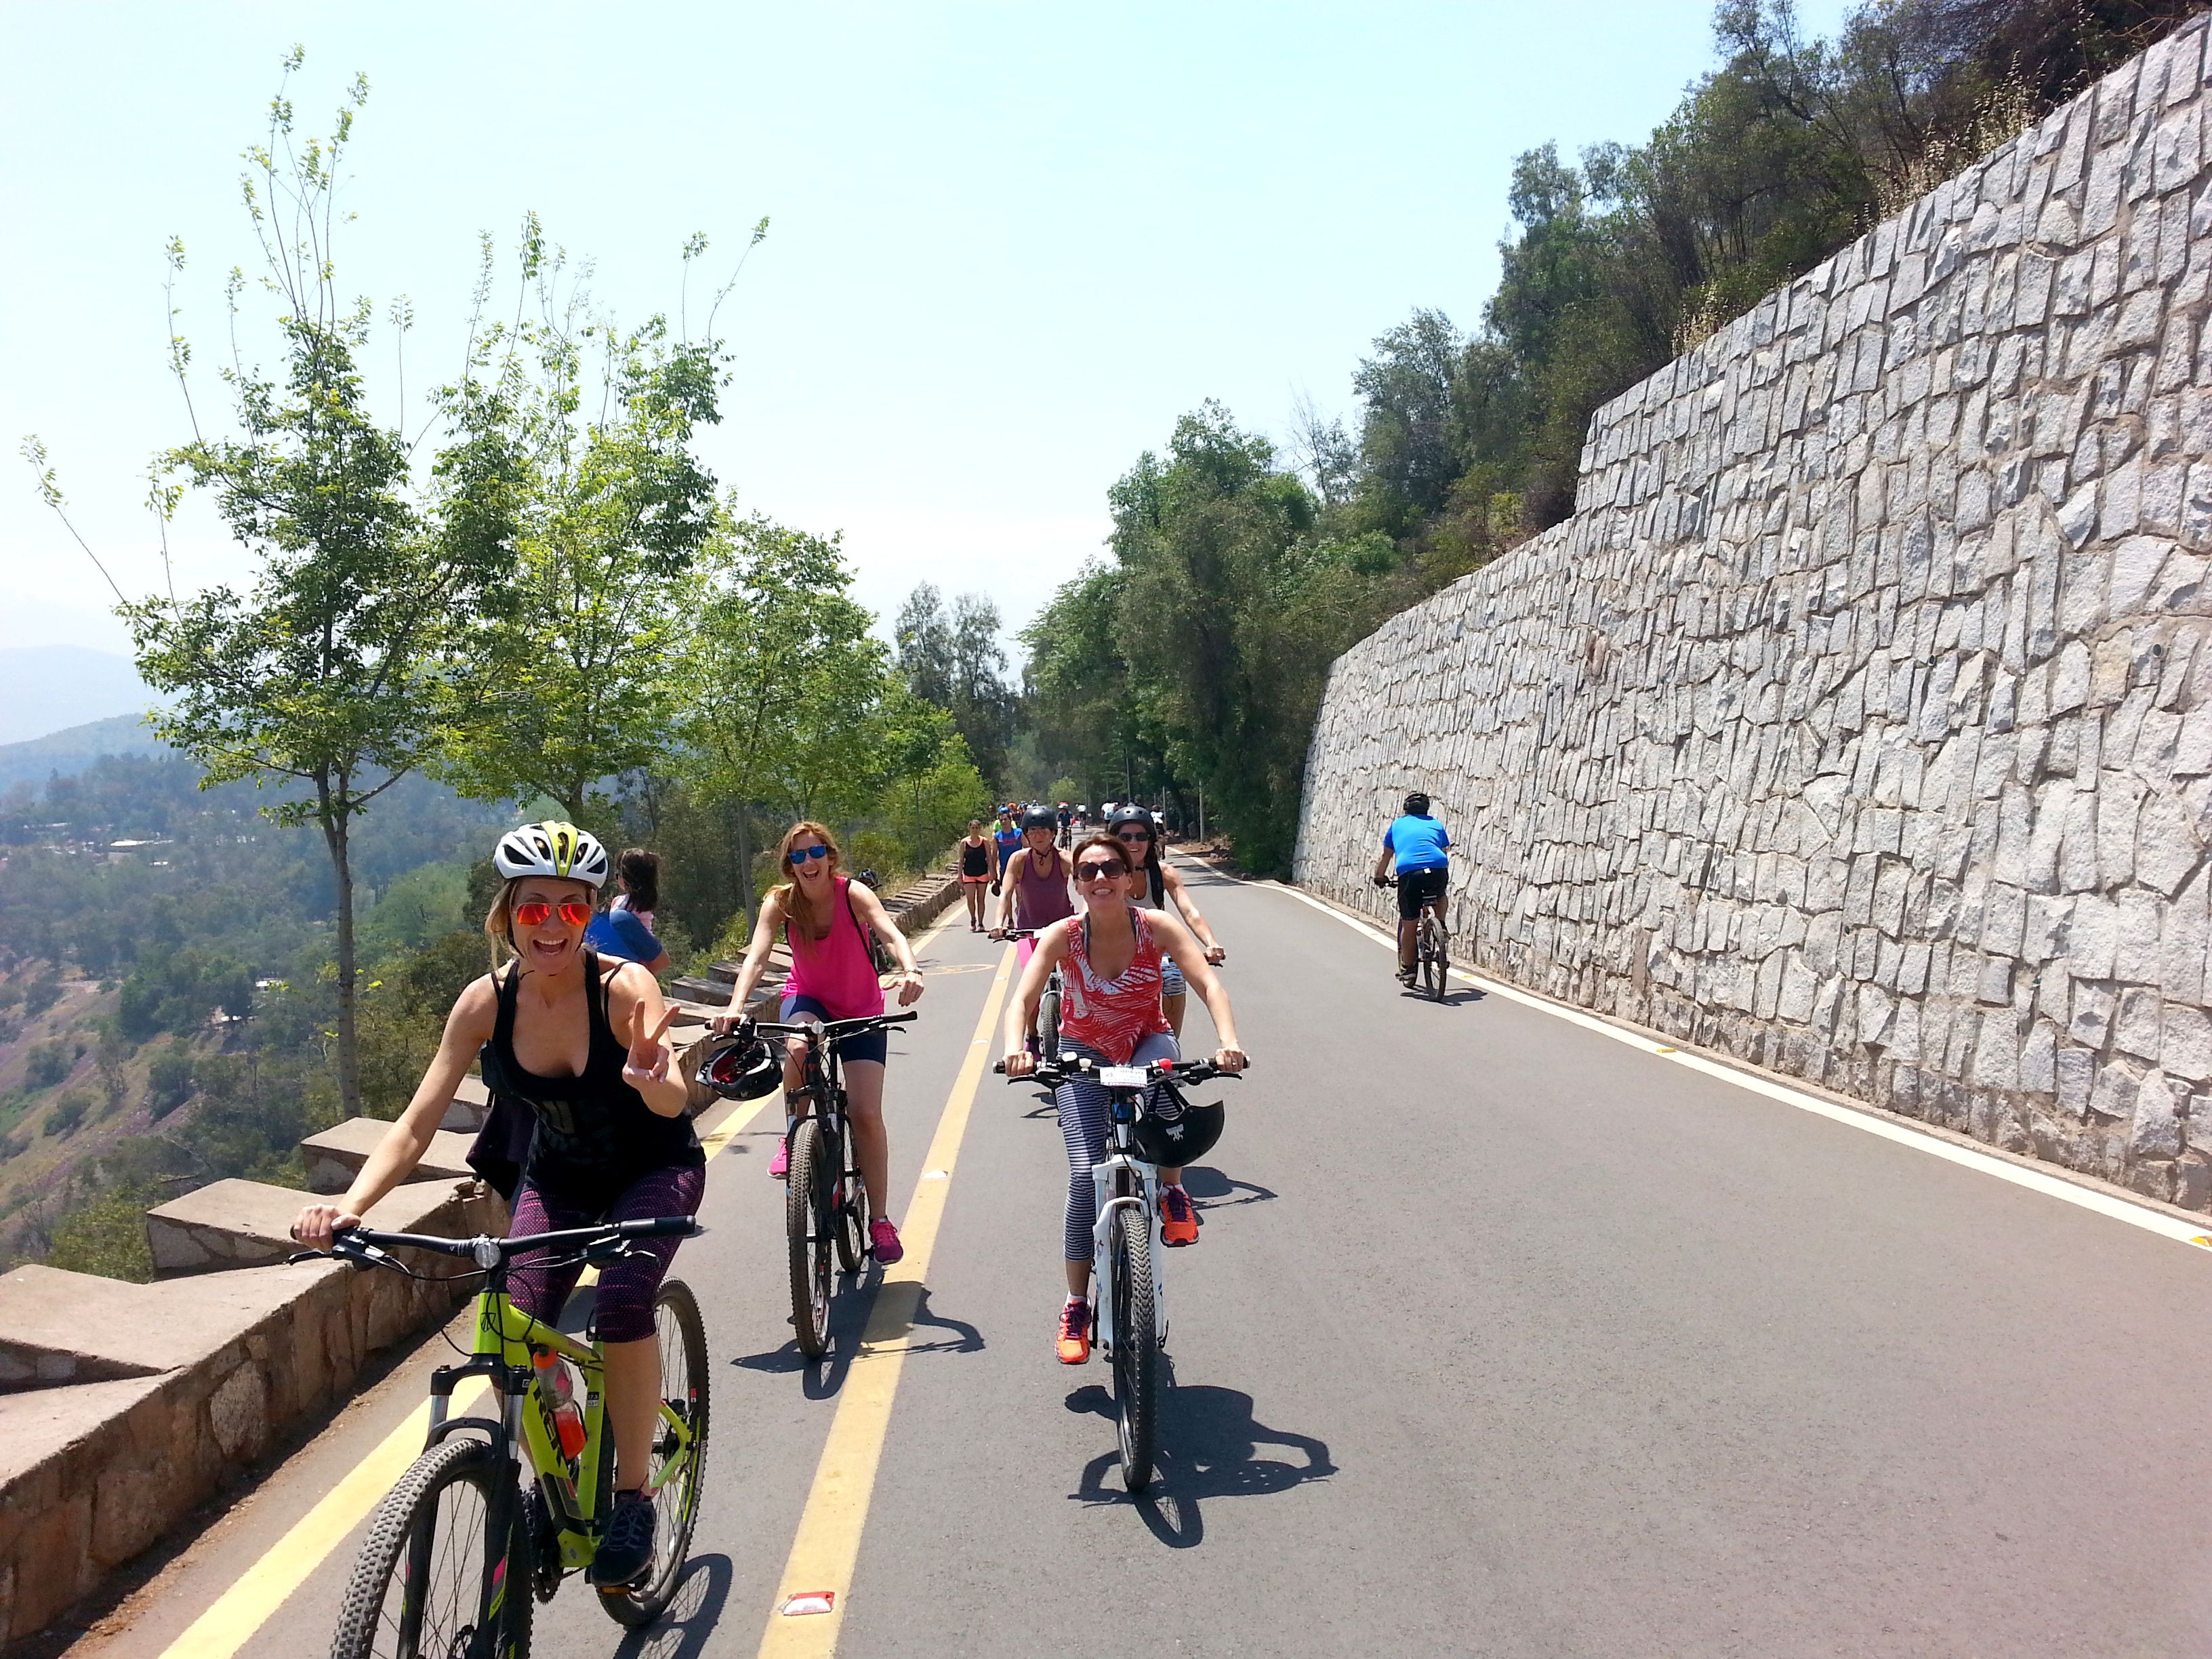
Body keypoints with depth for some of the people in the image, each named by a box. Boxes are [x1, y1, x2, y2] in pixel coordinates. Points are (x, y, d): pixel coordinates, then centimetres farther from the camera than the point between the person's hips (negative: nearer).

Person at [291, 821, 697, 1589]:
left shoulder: (623, 987, -27)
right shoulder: (486, 1002, -17)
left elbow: (671, 1100, -42)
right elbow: (416, 1125, -18)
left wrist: (652, 1080, -66)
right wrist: (352, 1203, -35)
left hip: (654, 1168, -3)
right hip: (559, 1175, 4)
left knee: (624, 1301, -29)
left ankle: (633, 1498, -9)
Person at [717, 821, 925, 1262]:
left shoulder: (853, 894, -22)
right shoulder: (780, 902, -16)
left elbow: (891, 934, -38)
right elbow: (757, 956, -28)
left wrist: (910, 972, -60)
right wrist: (736, 1006, -47)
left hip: (861, 1009, -1)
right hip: (808, 998, 1)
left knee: (866, 1113, -10)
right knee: (798, 1049, -36)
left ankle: (879, 1219, 4)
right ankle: (794, 1137, -9)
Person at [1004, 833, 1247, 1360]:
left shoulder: (1157, 927, -19)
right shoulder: (1063, 936, -19)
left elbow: (1209, 985, -28)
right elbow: (1022, 1000, -27)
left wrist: (1228, 1040, -46)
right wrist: (1015, 1048, -48)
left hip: (1147, 1041, 0)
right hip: (1084, 1051, 0)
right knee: (1085, 1173, -15)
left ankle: (1172, 1192, -13)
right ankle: (1076, 1307, -1)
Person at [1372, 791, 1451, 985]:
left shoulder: (1397, 825, 27)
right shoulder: (1436, 824, 28)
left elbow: (1386, 856, 34)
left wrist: (1380, 878, 49)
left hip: (1408, 871, -1)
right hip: (1437, 869, 1)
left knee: (1409, 925, 10)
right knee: (1441, 896, 36)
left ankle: (1407, 969, 16)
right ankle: (1441, 927, 17)